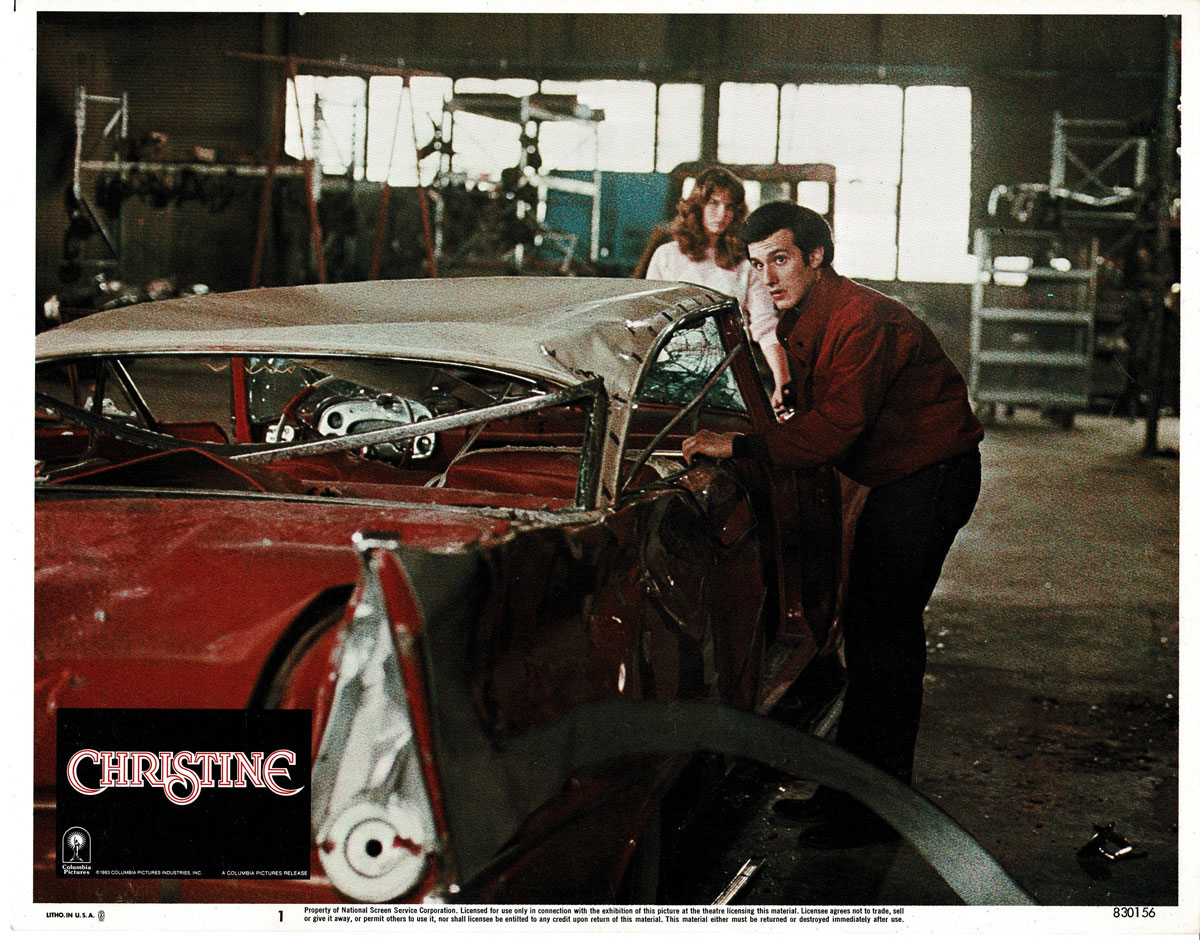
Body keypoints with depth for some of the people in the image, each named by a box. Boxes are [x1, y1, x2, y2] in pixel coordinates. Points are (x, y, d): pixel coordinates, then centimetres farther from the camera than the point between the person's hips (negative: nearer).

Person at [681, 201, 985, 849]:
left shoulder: (864, 321, -24)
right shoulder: (798, 322, 8)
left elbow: (835, 427, -30)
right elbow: (809, 419, 12)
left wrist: (741, 447, -30)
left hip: (933, 474, -10)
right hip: (893, 479, 10)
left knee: (885, 631, -11)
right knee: (865, 627, 12)